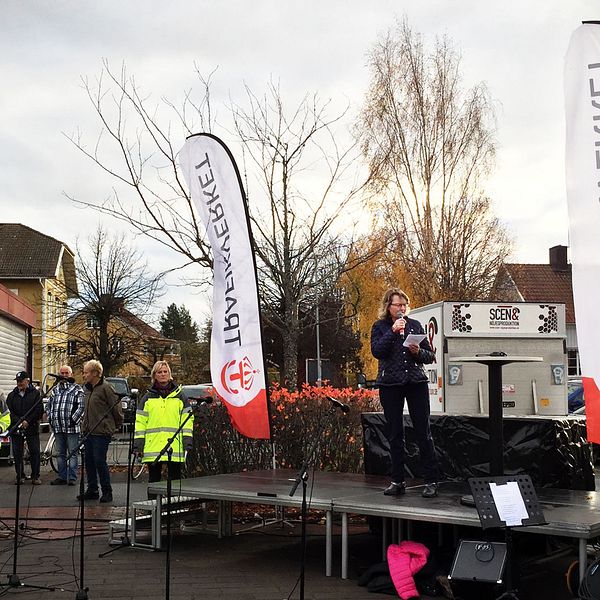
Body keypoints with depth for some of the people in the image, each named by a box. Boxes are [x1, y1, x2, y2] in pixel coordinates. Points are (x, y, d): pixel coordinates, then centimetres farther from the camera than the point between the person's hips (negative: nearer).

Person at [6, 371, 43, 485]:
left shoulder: (35, 393, 1)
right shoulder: (12, 395, 10)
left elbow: (39, 410, -5)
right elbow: (11, 412, 3)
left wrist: (28, 421, -14)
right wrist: (19, 422, -13)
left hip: (32, 428, -3)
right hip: (16, 429, 3)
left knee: (34, 452, -2)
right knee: (17, 453, 5)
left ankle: (35, 476, 4)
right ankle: (20, 476, 14)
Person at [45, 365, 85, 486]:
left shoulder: (77, 389, -1)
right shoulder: (55, 389, 16)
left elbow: (82, 407, -8)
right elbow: (48, 405, 20)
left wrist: (74, 419, -15)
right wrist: (50, 419, 8)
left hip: (72, 427, -5)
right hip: (57, 427, 5)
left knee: (72, 453, -2)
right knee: (60, 453, 10)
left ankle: (72, 478, 1)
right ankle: (62, 477, 17)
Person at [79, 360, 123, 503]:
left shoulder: (106, 388, -12)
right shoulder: (87, 388, 14)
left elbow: (117, 408, -10)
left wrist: (117, 426, -2)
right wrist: (85, 424, 18)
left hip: (102, 432, -8)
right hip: (88, 431, 8)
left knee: (99, 461, -7)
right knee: (89, 461, 9)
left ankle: (107, 492, 3)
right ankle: (92, 490, 19)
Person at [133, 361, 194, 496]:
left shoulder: (180, 396, 8)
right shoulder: (148, 398, 10)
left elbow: (188, 419, 5)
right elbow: (140, 422, 7)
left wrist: (187, 442, -4)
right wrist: (138, 445, 0)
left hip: (175, 447, -1)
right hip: (153, 447, 1)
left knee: (175, 478, 4)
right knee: (154, 479, 6)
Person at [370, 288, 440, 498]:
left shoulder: (415, 325, 11)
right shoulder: (379, 327, 6)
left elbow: (430, 356, 11)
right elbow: (376, 351, -11)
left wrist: (418, 352, -9)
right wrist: (392, 332, -17)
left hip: (416, 382, 1)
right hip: (390, 385, -1)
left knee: (423, 432, -3)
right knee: (395, 434, 4)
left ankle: (431, 481, 1)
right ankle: (397, 481, 12)